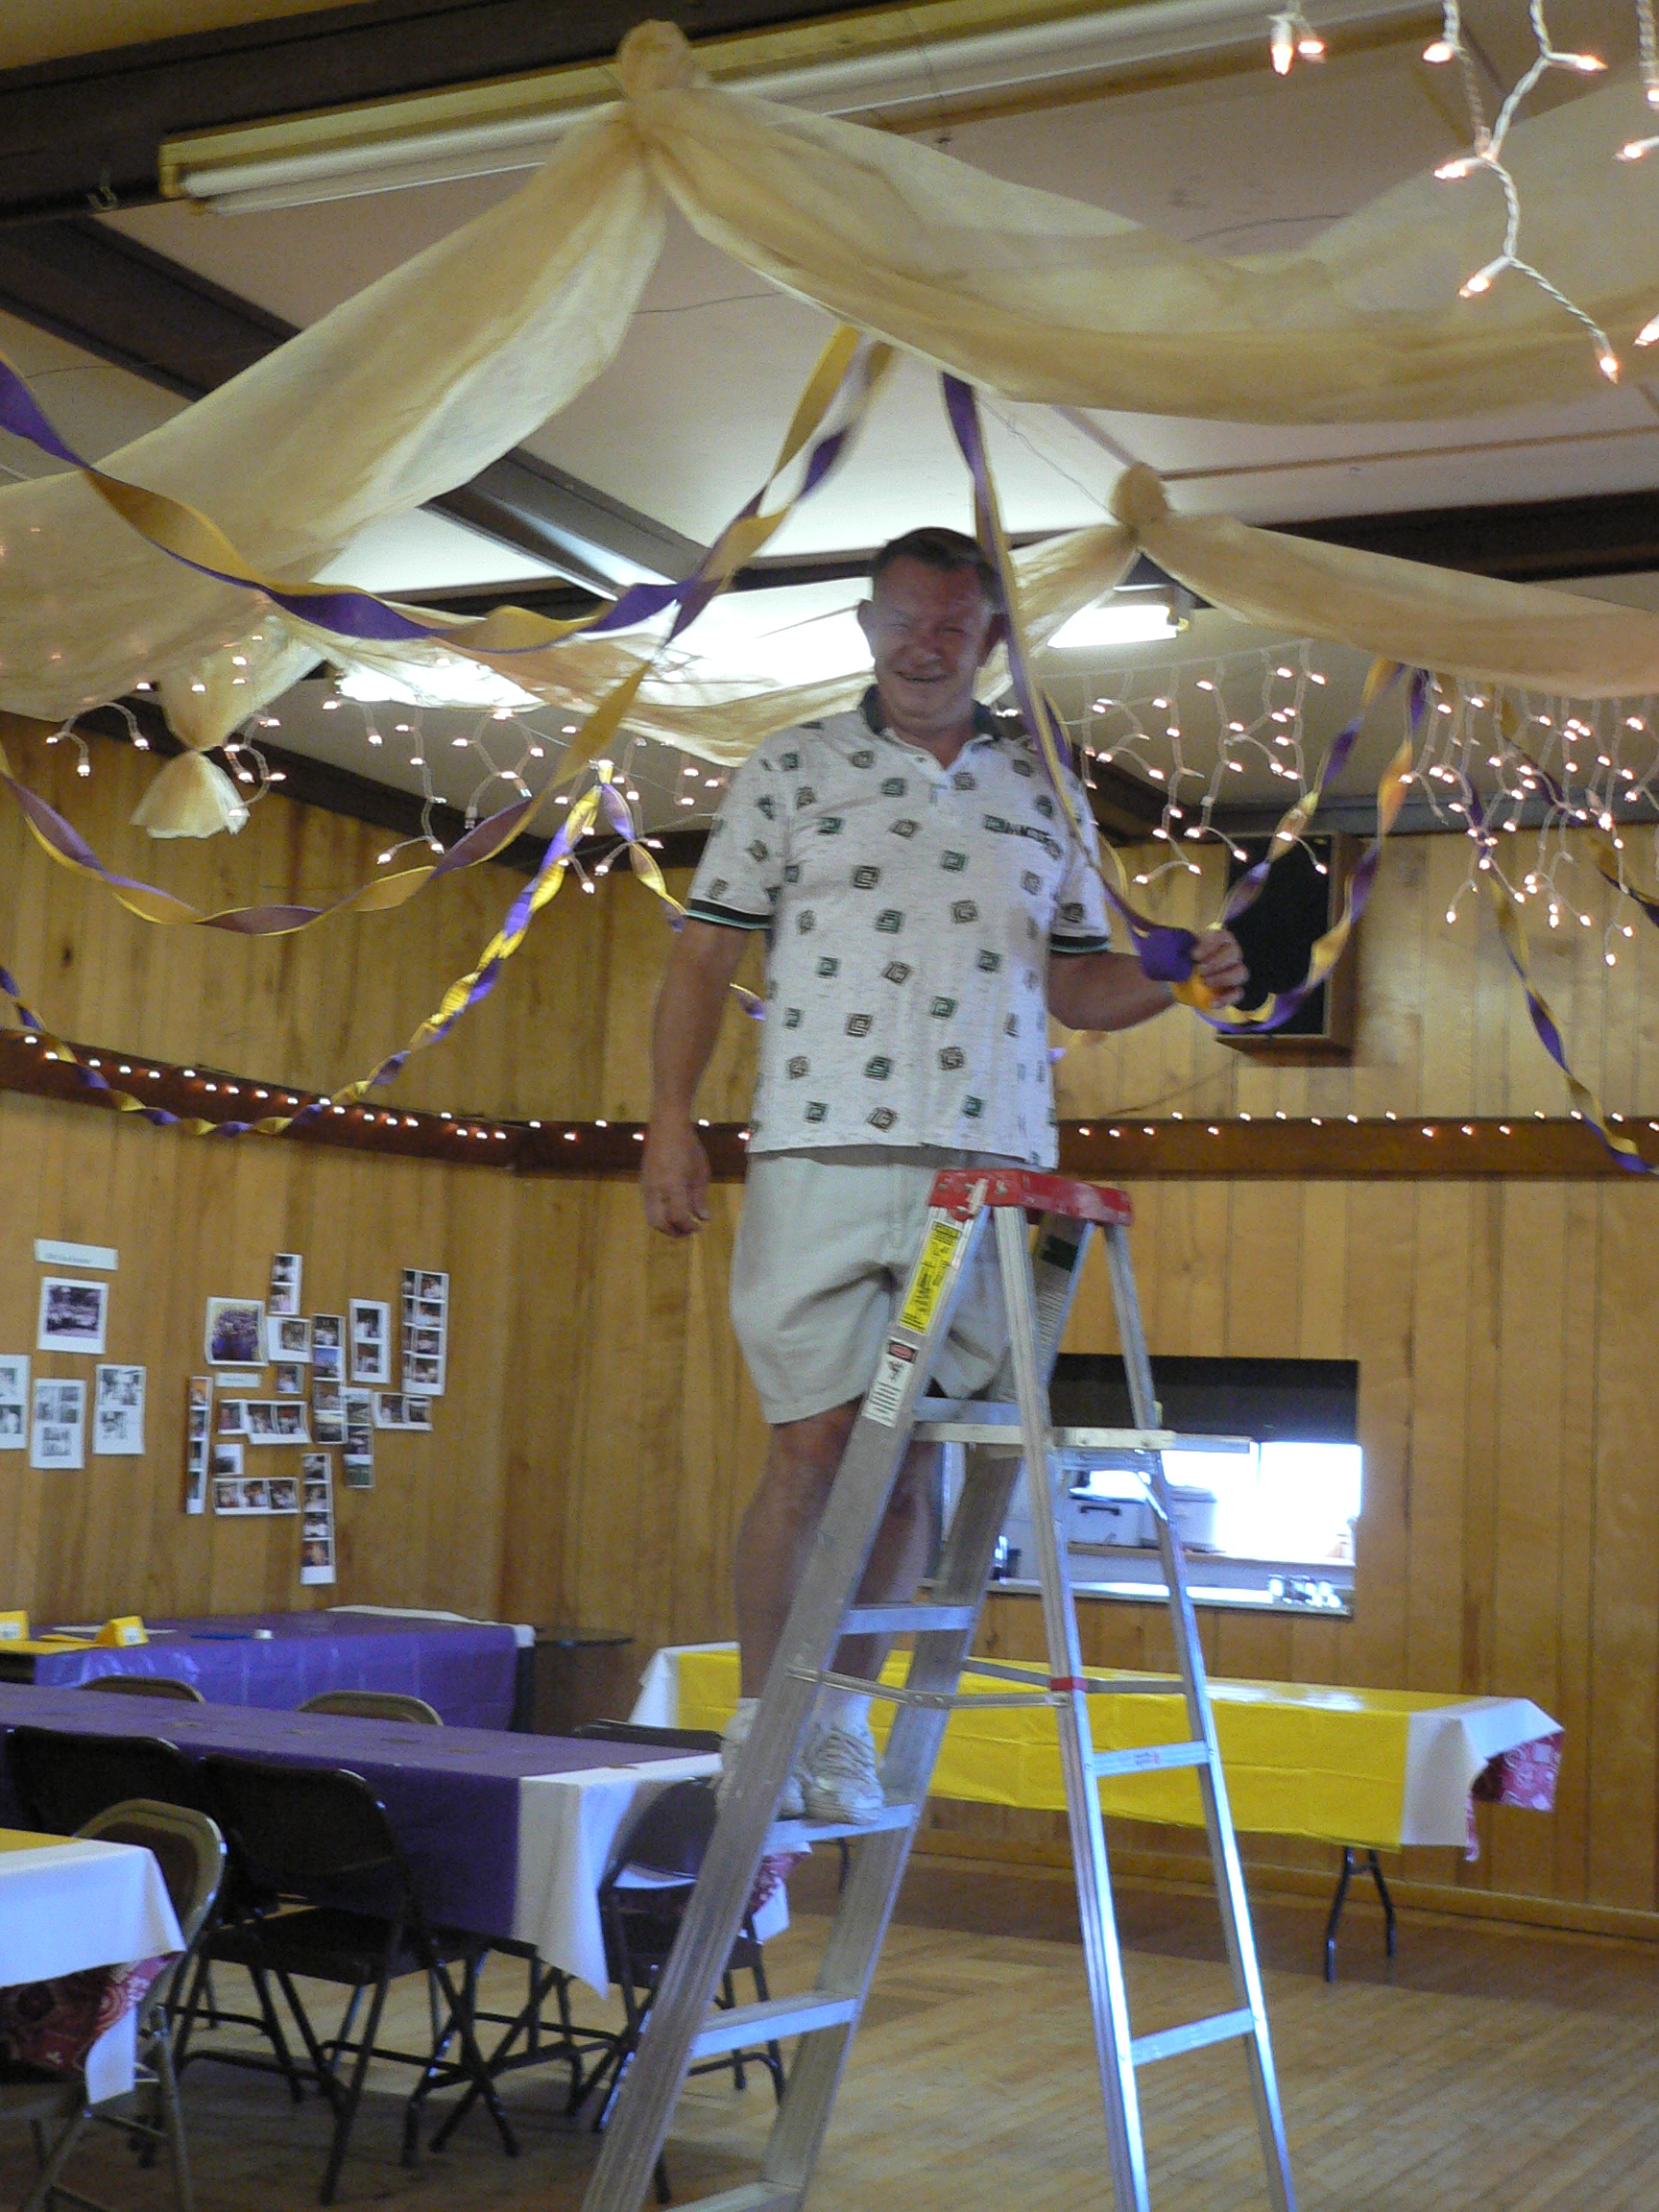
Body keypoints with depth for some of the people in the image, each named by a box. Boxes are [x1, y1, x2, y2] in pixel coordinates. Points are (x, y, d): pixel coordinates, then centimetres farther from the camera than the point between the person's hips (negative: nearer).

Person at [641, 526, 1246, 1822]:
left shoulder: (1046, 796, 16)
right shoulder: (789, 775, 8)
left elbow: (1075, 984, 19)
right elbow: (707, 953, 5)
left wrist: (1178, 979, -1)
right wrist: (671, 1118, -6)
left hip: (992, 1174, 3)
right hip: (824, 1157, -2)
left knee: (915, 1457, 5)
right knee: (815, 1447, -4)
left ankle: (844, 1722, 19)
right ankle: (760, 1722, 9)